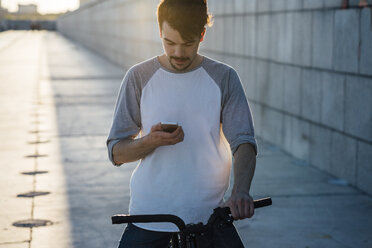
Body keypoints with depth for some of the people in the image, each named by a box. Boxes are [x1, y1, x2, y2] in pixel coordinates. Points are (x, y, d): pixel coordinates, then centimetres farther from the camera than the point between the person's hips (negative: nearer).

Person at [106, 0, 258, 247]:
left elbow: (244, 142, -5)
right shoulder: (139, 77, 1)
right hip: (148, 217, 0)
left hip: (209, 217, 0)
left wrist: (241, 191, -24)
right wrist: (151, 141, -18)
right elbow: (116, 153, 3)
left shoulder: (224, 78, 1)